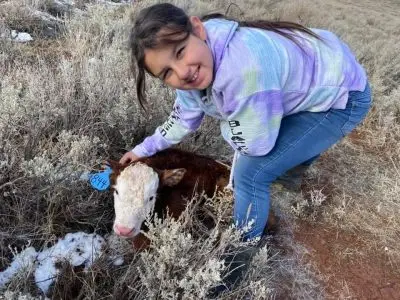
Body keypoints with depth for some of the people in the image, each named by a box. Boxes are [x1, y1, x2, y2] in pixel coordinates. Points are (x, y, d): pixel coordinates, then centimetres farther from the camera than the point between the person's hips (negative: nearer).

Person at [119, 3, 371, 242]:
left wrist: (226, 122, -9)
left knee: (252, 172, -14)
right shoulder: (190, 70, -13)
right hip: (304, 83, 8)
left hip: (341, 96, -8)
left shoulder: (244, 67, -41)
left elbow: (254, 145, -27)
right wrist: (145, 149, 13)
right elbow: (184, 118, 7)